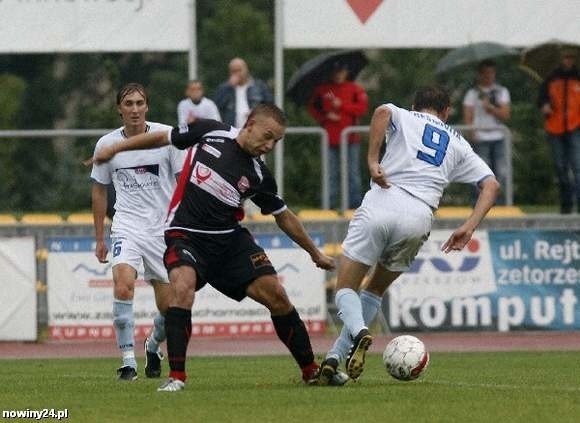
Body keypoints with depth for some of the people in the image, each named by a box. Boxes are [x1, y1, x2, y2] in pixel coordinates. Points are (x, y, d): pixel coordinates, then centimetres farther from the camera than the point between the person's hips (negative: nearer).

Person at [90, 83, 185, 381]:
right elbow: (99, 190, 13)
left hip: (164, 227, 0)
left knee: (169, 306, 3)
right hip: (127, 225, 0)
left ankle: (153, 346, 35)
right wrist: (99, 238, 14)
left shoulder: (167, 136, -4)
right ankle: (128, 361, -20)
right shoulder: (106, 144, 1)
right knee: (123, 286, -26)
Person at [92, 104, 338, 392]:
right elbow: (161, 138, 10)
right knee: (183, 287, -30)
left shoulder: (259, 175, 1)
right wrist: (115, 149, 11)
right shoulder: (209, 132, -4)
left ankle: (310, 370, 12)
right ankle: (176, 376, -26)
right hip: (185, 235, -3)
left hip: (230, 239, 3)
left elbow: (284, 217, 15)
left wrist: (315, 253, 21)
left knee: (276, 295, -5)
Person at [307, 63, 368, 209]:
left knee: (353, 173, -3)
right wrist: (324, 117, -2)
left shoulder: (355, 89, 6)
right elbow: (312, 107, 15)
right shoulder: (322, 90, 11)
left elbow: (363, 108, -3)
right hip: (331, 137, 1)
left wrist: (341, 105, -9)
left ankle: (355, 202, -1)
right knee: (331, 173, 0)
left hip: (350, 138, -1)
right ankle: (330, 202, 2)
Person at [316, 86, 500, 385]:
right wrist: (468, 228, 9)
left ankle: (359, 333, -26)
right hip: (419, 218, 3)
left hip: (380, 205, -3)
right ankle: (336, 357, 8)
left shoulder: (404, 118, 19)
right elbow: (491, 184, 17)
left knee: (346, 287, 6)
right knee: (376, 290, 21)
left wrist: (372, 161, -8)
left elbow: (383, 111, -7)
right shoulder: (457, 144, 27)